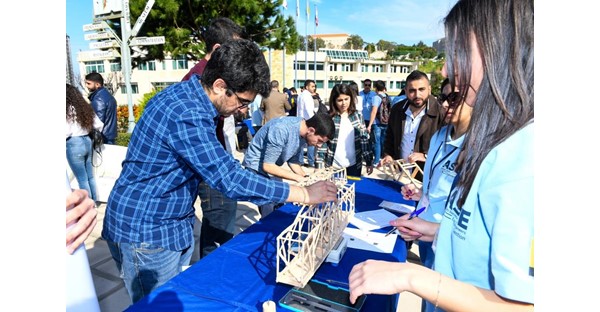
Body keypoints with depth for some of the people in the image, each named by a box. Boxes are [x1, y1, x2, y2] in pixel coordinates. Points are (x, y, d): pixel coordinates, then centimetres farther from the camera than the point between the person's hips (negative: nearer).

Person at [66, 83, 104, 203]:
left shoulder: (68, 109, -12)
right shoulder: (86, 107, 8)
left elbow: (67, 131, -17)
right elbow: (99, 125, 8)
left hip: (74, 144, -7)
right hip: (87, 142, 7)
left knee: (82, 179, 4)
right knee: (90, 176, 15)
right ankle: (95, 202, 24)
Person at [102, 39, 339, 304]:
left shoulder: (185, 94, 2)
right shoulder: (185, 114, -29)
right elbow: (230, 180, -32)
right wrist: (306, 194, -25)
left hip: (171, 223, 9)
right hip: (146, 231, -9)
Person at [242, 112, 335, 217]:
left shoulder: (303, 134, -10)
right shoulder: (281, 130, -34)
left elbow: (294, 161, 2)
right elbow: (267, 166, -29)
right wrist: (298, 178, -28)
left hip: (273, 168, 7)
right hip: (257, 168, -7)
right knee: (269, 213, -8)